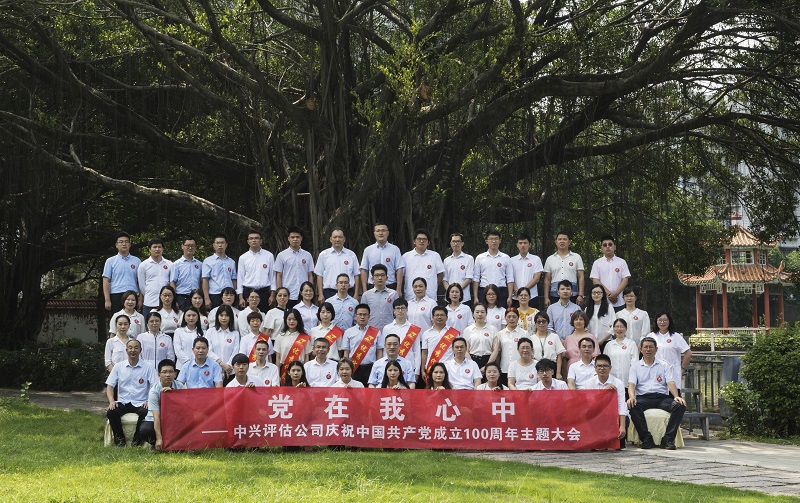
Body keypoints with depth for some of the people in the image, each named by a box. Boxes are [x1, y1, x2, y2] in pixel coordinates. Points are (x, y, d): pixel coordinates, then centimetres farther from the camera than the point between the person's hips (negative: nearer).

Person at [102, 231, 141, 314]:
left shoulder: (136, 261, 11)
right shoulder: (110, 261, 7)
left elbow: (140, 281, 10)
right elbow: (106, 281, 2)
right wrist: (107, 300, -7)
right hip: (116, 296, -2)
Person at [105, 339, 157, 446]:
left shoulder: (148, 368, 4)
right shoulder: (118, 367, 10)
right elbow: (110, 386, 7)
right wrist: (111, 401, -12)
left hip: (140, 403, -2)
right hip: (123, 403, 2)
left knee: (145, 412, -35)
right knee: (111, 412, -29)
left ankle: (137, 439, -10)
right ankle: (119, 438, -6)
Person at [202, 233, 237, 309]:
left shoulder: (231, 262, 16)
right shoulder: (208, 261, 4)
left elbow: (234, 280, 16)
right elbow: (205, 280, -1)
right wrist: (206, 298, -10)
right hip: (214, 296, -3)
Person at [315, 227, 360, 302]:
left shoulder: (351, 255, 10)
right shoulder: (323, 255, 8)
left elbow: (356, 275, 10)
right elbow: (319, 275, 7)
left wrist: (356, 294, 3)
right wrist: (321, 295, 0)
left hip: (348, 292, 1)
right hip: (329, 292, -1)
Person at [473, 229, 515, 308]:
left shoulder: (506, 258, 8)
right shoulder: (480, 258, 9)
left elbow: (510, 279, 6)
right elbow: (475, 279, 7)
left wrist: (509, 297, -3)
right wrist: (475, 297, -1)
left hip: (501, 292, 0)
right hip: (484, 292, 0)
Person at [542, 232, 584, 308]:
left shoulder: (576, 257, 9)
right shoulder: (550, 259, 13)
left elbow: (581, 277, 4)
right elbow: (547, 280, 11)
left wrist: (580, 295, -6)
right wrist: (546, 298, 3)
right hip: (554, 296, 1)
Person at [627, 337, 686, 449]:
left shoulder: (665, 366, 19)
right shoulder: (635, 367, 17)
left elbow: (671, 383, 5)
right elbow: (631, 385, 3)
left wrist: (677, 397, -16)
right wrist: (632, 397, -21)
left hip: (662, 397, 1)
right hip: (643, 397, -1)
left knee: (680, 406, -29)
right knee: (632, 406, -36)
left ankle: (668, 439, -28)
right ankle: (646, 438, -31)